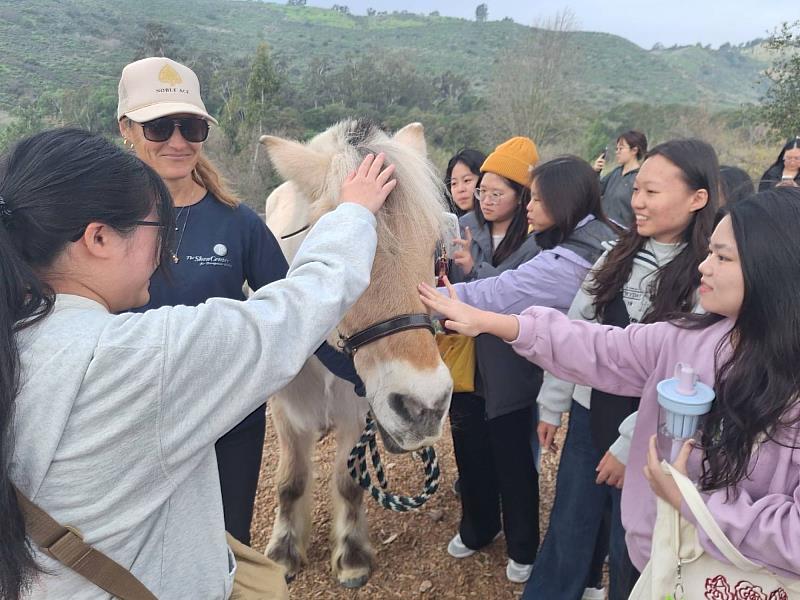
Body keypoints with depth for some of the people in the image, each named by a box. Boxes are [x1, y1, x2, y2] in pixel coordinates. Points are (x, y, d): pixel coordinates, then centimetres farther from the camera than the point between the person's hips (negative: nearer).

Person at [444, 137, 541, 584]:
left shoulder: (536, 241, -13)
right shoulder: (466, 227, 0)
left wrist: (474, 268, -29)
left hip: (508, 370, -4)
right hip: (464, 360, 5)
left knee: (513, 459, 11)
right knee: (470, 450, 20)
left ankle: (523, 546, 33)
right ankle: (477, 527, 44)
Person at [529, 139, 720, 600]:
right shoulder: (619, 255, 1)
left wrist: (629, 446, -14)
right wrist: (552, 405, 7)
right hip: (591, 414, 5)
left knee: (629, 546, 15)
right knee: (568, 528, 19)